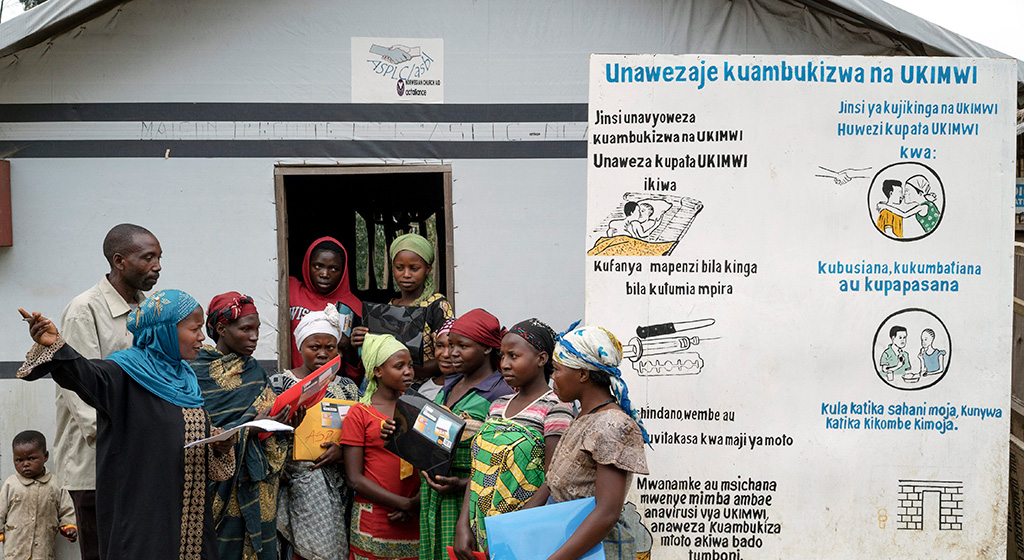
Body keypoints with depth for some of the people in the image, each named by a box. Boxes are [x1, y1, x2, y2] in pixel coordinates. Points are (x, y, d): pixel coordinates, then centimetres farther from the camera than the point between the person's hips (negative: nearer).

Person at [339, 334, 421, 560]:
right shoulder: (360, 414, -1)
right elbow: (355, 478, -7)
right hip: (374, 522, -3)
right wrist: (404, 504, -13)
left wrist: (417, 503, -10)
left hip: (415, 522, 3)